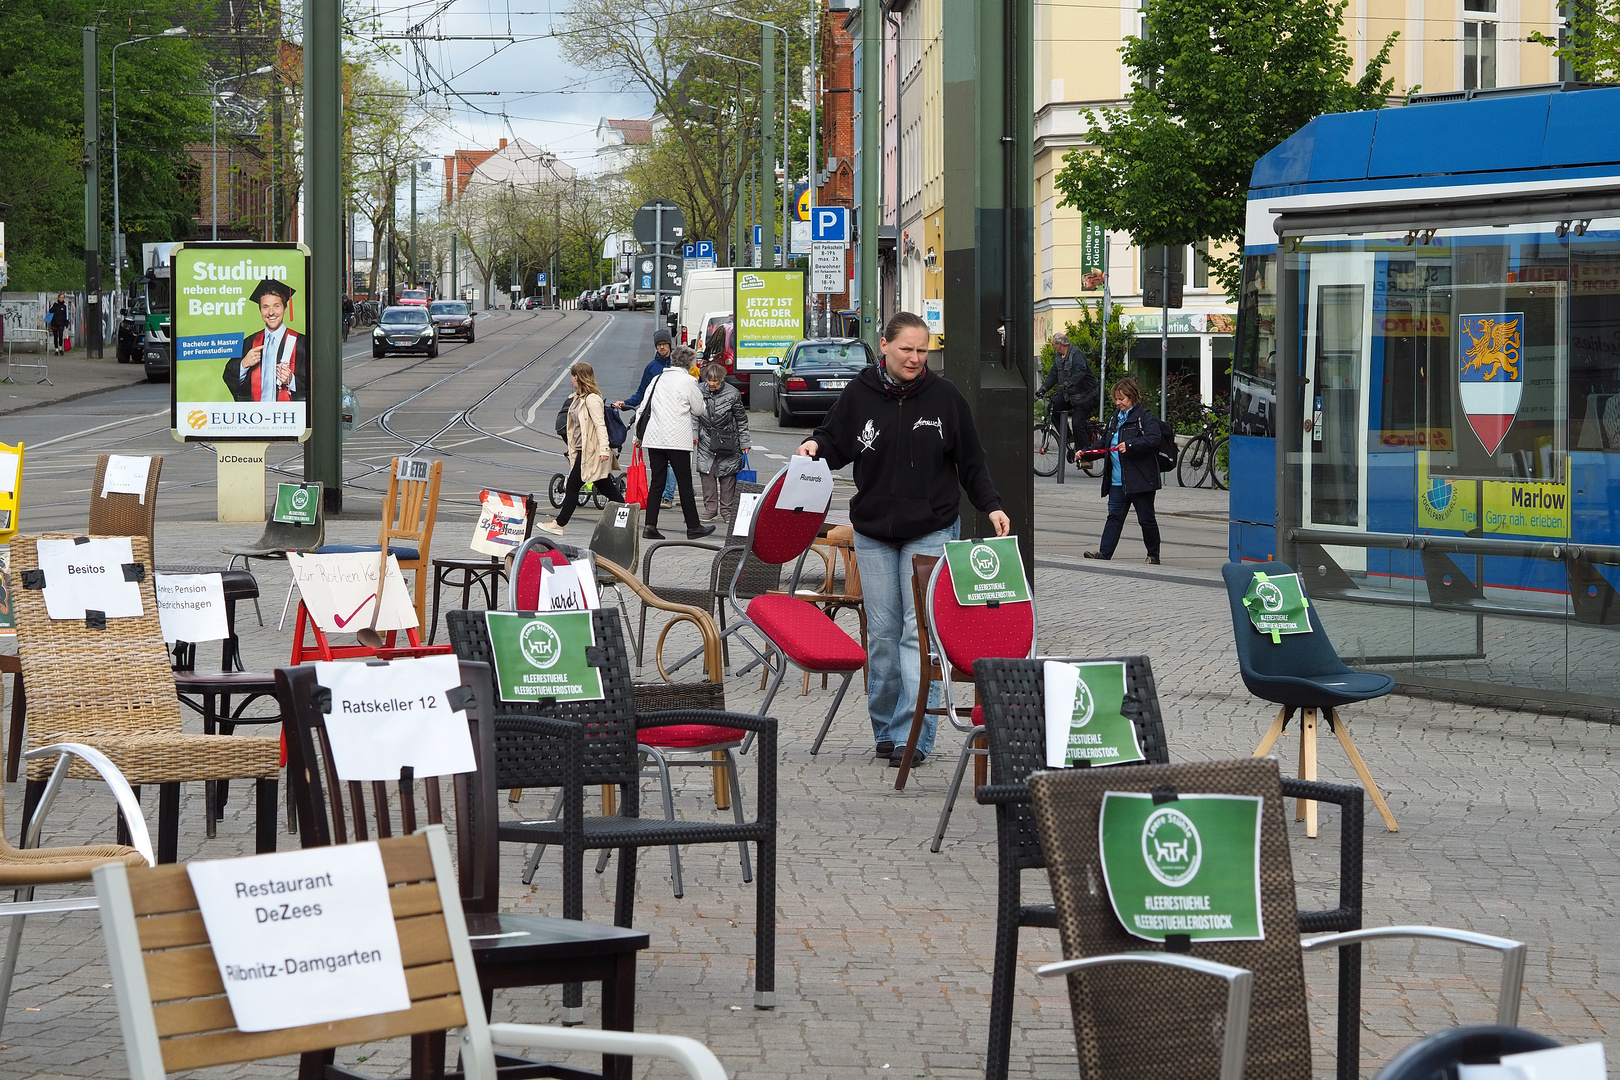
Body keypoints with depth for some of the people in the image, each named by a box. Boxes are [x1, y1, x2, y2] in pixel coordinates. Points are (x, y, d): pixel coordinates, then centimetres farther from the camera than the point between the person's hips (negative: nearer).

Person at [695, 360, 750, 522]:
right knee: (706, 472, -3)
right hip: (706, 440, 2)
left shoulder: (732, 394, -9)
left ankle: (727, 509, 10)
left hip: (727, 441, -2)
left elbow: (742, 419, 0)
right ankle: (710, 508, 7)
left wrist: (745, 442, 0)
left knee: (727, 474, 1)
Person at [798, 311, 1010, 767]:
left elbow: (971, 460, 7)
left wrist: (991, 505, -2)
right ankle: (885, 728, 15)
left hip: (931, 532, -2)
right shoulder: (859, 395, 2)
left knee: (919, 631, -9)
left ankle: (912, 734, -12)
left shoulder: (945, 396, 1)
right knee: (882, 633, 4)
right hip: (873, 532, 2)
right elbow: (835, 442, 11)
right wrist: (816, 447, -11)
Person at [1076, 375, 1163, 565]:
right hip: (1117, 481, 7)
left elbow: (1153, 440, -20)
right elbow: (1103, 443, 25)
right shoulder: (1116, 418, 19)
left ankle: (1153, 555, 15)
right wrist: (1085, 452, 12)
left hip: (1140, 479, -7)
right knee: (1114, 516, 1)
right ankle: (1104, 552, -3)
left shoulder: (1145, 417, -7)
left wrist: (1130, 445, -29)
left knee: (1146, 518, 3)